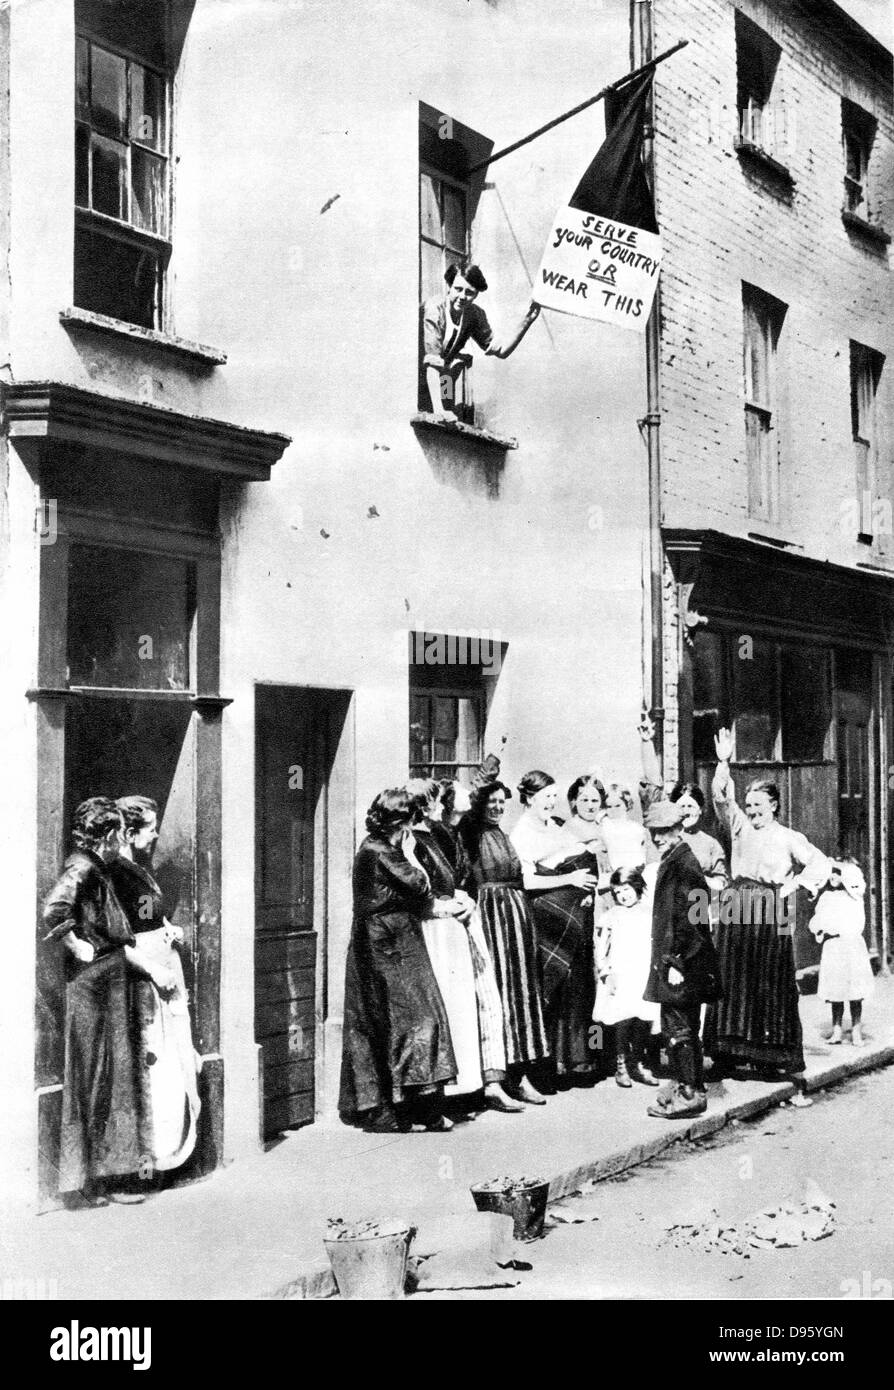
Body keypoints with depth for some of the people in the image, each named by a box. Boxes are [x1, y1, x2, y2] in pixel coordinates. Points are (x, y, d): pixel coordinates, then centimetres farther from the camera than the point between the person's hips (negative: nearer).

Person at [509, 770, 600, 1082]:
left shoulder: (556, 828, 14)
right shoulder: (521, 832, -8)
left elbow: (584, 867, 19)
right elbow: (525, 881, -16)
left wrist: (588, 889, -1)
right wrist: (568, 879, -15)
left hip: (574, 915, 7)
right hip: (547, 918, -7)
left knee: (579, 984, 5)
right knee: (554, 986, -6)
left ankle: (576, 1056, 12)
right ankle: (554, 1057, 3)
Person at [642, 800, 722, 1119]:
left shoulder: (683, 865, -16)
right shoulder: (672, 862, 15)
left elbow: (687, 919, -21)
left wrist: (676, 961, -21)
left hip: (682, 961, -10)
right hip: (673, 960, 10)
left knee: (680, 1028, -5)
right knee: (676, 1027, 15)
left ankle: (692, 1094, 1)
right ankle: (686, 1084, 24)